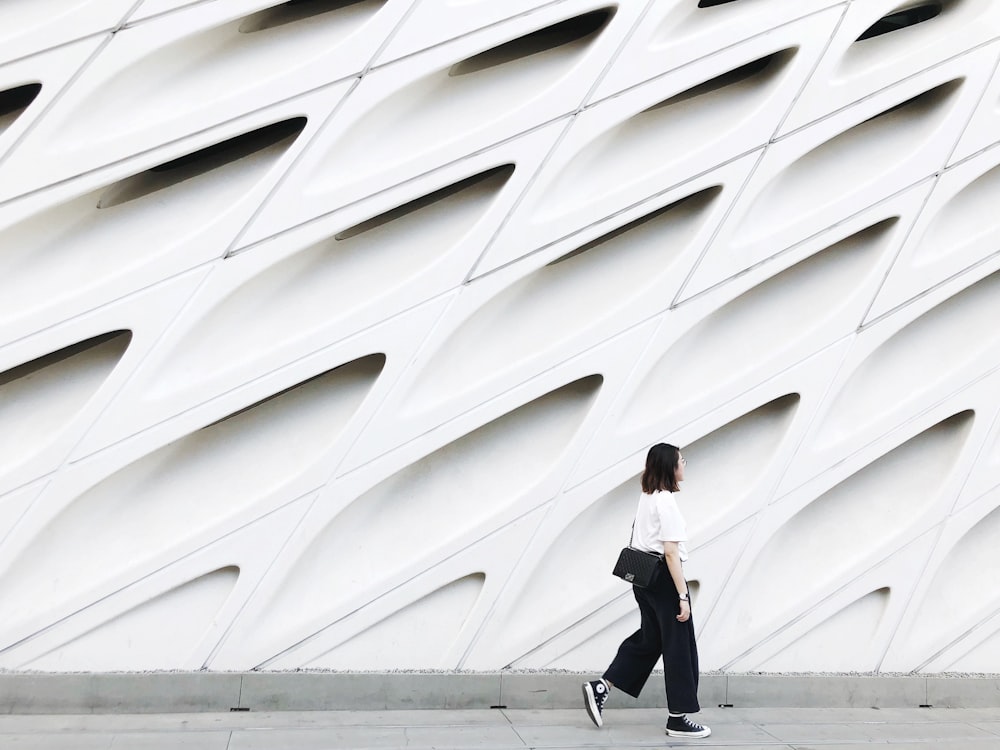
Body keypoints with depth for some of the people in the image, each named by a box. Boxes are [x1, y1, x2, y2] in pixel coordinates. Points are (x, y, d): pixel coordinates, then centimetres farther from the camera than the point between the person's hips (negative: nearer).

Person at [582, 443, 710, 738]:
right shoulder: (667, 503, -17)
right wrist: (683, 596, -19)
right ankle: (678, 719, 10)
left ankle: (600, 688, 13)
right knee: (678, 647, 2)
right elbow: (671, 553, -20)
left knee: (648, 639, 18)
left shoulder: (646, 498, 10)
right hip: (664, 579, -9)